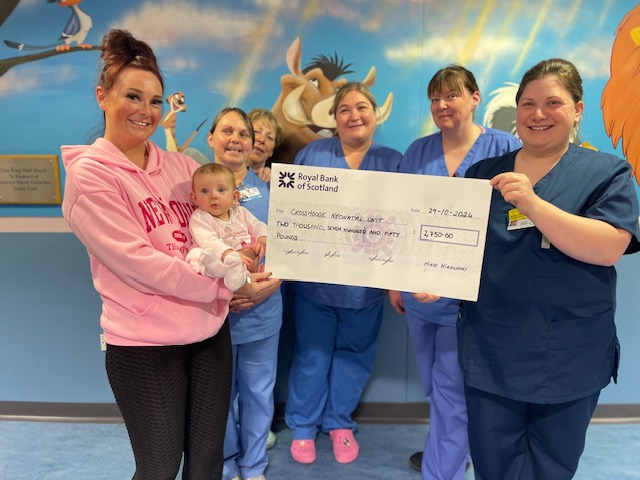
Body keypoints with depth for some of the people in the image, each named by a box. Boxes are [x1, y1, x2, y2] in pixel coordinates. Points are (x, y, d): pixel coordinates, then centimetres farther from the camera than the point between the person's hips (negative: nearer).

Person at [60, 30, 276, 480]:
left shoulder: (180, 164, 5)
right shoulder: (89, 175, -11)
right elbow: (140, 262, -19)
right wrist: (227, 285, -20)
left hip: (210, 330, 5)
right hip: (144, 343, -5)